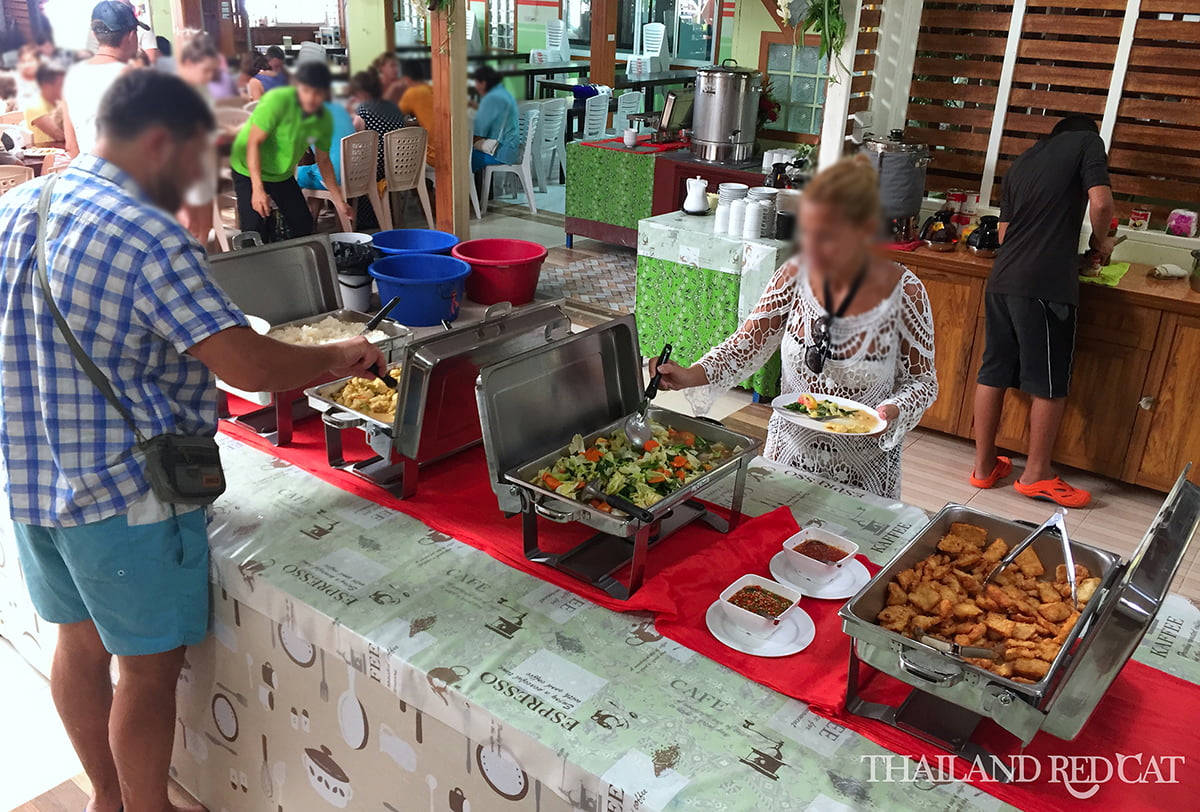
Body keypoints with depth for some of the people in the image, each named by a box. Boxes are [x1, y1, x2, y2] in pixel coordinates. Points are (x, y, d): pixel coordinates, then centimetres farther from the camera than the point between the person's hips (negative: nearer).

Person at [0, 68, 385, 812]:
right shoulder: (147, 234, -21)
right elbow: (248, 366, -25)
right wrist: (341, 356, -10)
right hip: (127, 496, -9)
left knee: (80, 642, 22)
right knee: (149, 667, 8)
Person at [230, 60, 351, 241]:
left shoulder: (325, 120, -10)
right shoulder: (277, 100, -27)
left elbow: (323, 160, 3)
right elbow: (254, 142, -26)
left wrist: (338, 200, 1)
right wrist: (257, 189, -34)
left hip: (283, 174, 5)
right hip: (249, 170, -5)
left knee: (304, 226, 6)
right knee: (254, 230, -16)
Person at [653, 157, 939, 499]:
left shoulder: (904, 292, -19)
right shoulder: (796, 273, -11)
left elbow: (922, 380, -7)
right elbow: (747, 344, -6)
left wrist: (892, 412, -26)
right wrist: (694, 375, -22)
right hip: (788, 452, 3)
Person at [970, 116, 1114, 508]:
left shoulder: (1021, 162, 24)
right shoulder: (1088, 142, 7)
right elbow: (1100, 201, -7)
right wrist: (1100, 242, 9)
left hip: (1002, 280, 7)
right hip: (1046, 285, -6)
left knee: (993, 372, 10)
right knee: (1050, 383, 3)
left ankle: (984, 465, 17)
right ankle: (1036, 475, 11)